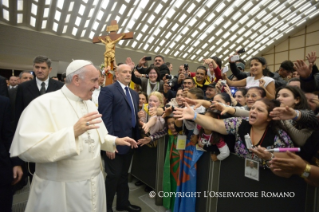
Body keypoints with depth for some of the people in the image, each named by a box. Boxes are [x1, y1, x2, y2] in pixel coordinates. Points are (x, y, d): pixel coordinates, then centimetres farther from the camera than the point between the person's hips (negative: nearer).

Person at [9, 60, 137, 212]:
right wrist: (73, 132, -34)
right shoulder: (43, 104, -16)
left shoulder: (90, 104, 6)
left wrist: (115, 141, 3)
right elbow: (26, 147, -26)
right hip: (60, 190, -6)